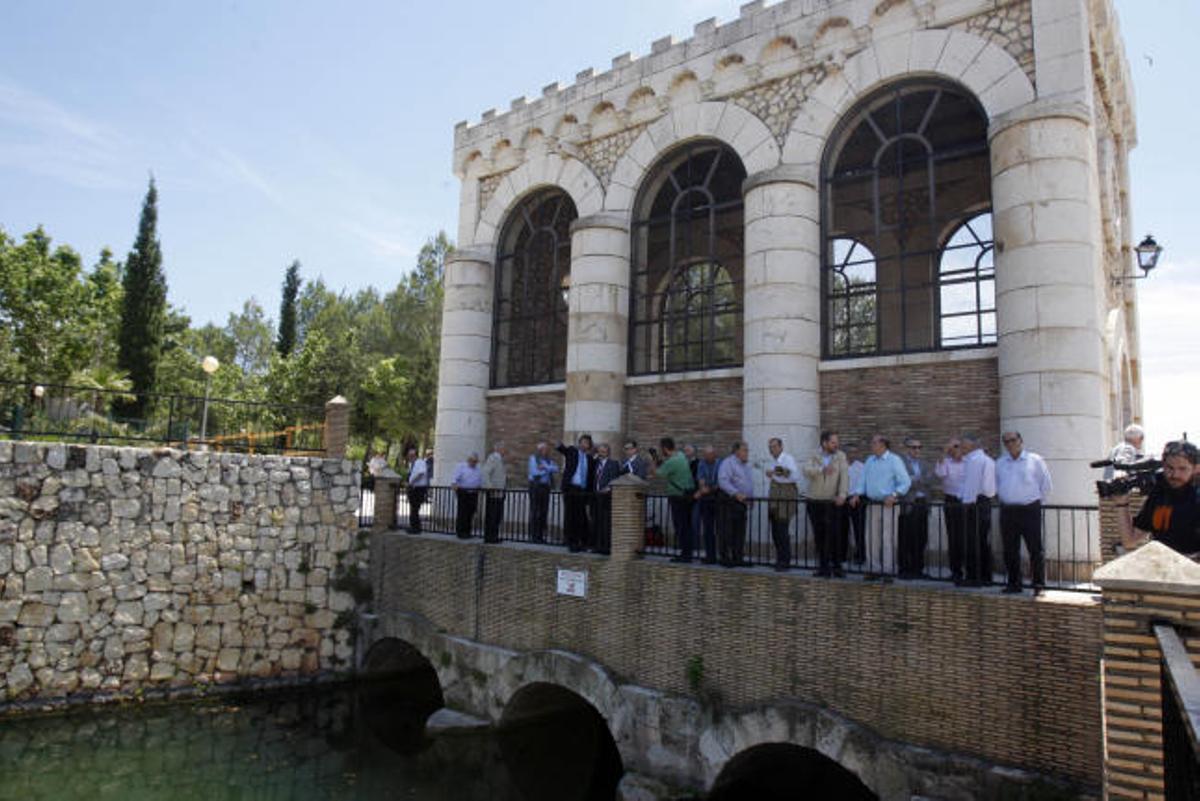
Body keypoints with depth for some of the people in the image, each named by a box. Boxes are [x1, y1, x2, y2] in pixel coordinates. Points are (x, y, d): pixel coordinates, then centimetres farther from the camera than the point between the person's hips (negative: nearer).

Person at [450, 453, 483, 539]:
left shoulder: (478, 469, 17)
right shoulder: (461, 466, 2)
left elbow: (481, 482, 23)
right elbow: (455, 477, -11)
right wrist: (454, 484, -28)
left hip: (474, 493, 5)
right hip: (463, 493, -5)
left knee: (470, 513, 3)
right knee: (462, 513, -8)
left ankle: (467, 532, 11)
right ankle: (460, 532, -1)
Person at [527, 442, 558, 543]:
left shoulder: (549, 460, 17)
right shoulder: (533, 458, 2)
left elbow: (556, 469, 0)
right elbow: (534, 472, -10)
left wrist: (545, 467, -13)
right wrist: (549, 470, -1)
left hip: (546, 487, 5)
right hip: (536, 486, -5)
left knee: (544, 512, 3)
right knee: (535, 511, -6)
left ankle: (540, 535, 8)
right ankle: (533, 535, -3)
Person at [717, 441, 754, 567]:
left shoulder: (746, 465, 19)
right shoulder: (728, 463, -9)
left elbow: (749, 484, 28)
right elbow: (723, 481, -21)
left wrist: (750, 498, 16)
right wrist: (736, 494, -28)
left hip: (742, 502, 8)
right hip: (729, 501, -8)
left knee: (740, 532, 8)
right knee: (727, 531, -5)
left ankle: (738, 557, 14)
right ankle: (725, 558, 0)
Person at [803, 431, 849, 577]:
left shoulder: (840, 457, 1)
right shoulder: (813, 457, 2)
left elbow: (844, 475, -10)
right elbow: (807, 471, -16)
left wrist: (842, 494, -25)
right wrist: (822, 469, -33)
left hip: (833, 503, -1)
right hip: (814, 502, 1)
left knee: (835, 535, -6)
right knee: (819, 536, 7)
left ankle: (836, 566, 4)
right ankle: (823, 566, 18)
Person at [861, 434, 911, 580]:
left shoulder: (894, 460, -3)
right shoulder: (869, 461, 15)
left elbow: (906, 482, -8)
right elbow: (863, 480, 18)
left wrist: (894, 495, -20)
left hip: (887, 504, -6)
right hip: (872, 504, 6)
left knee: (887, 538, -4)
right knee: (872, 538, 7)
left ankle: (887, 571, 2)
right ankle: (874, 569, 14)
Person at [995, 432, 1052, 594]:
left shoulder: (1035, 460, 1)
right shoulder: (1000, 463, 11)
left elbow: (1046, 485, 7)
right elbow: (996, 485, 22)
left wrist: (1037, 501, 6)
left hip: (1029, 510, -3)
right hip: (1007, 511, 4)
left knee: (1035, 549, -4)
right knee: (1010, 550, 7)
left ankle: (1039, 585, 2)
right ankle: (1013, 583, 15)